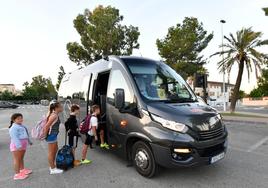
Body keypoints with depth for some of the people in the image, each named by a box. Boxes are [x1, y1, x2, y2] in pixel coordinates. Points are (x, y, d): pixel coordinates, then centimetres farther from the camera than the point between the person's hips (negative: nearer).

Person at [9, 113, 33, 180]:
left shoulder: (22, 126, 11)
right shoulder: (13, 128, -18)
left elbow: (26, 134, 23)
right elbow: (14, 138, -26)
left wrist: (29, 141, 32)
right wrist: (19, 146, -33)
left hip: (23, 145, 9)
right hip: (17, 146, -9)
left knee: (21, 158, 20)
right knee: (17, 160, -1)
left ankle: (22, 170, 34)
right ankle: (17, 174, 7)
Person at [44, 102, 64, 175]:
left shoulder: (55, 115, 8)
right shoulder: (54, 115, -21)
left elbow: (48, 124, 17)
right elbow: (47, 126, -24)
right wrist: (45, 135, -15)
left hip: (54, 135, 10)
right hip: (51, 135, -10)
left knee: (55, 150, 21)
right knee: (51, 152, 3)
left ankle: (52, 165, 36)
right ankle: (53, 169, 16)